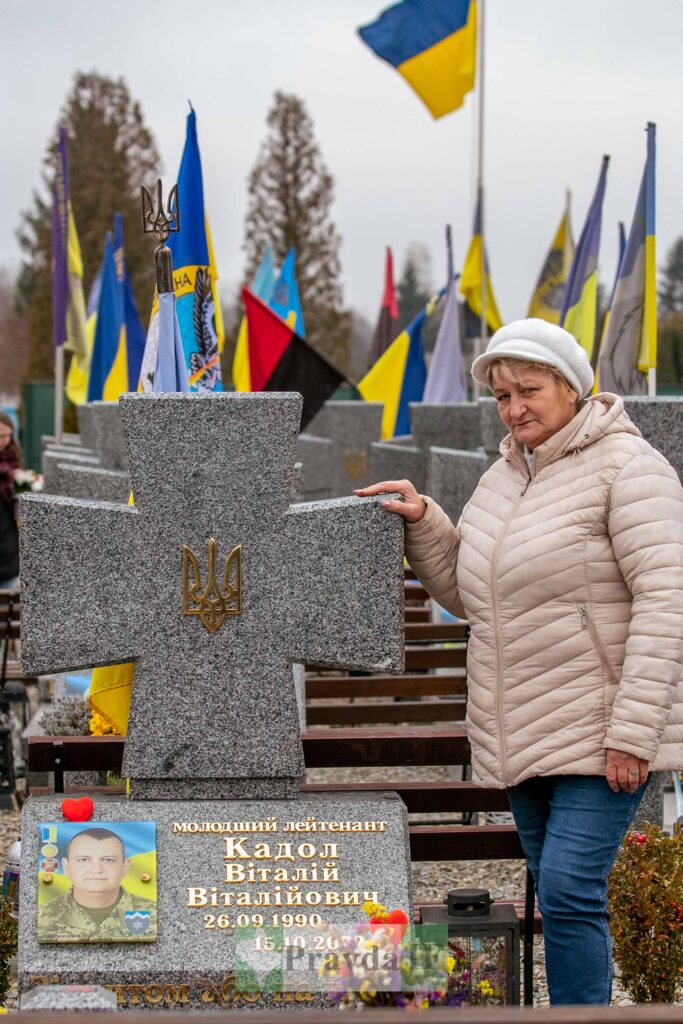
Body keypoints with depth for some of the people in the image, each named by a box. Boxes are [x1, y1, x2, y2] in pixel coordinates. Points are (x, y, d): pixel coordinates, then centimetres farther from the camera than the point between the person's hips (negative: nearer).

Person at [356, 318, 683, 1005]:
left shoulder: (626, 465, -10)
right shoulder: (503, 477, 15)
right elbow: (463, 593, 22)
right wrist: (421, 522, 3)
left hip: (599, 739, -8)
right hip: (524, 741, 8)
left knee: (568, 892, -15)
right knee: (560, 896, 12)